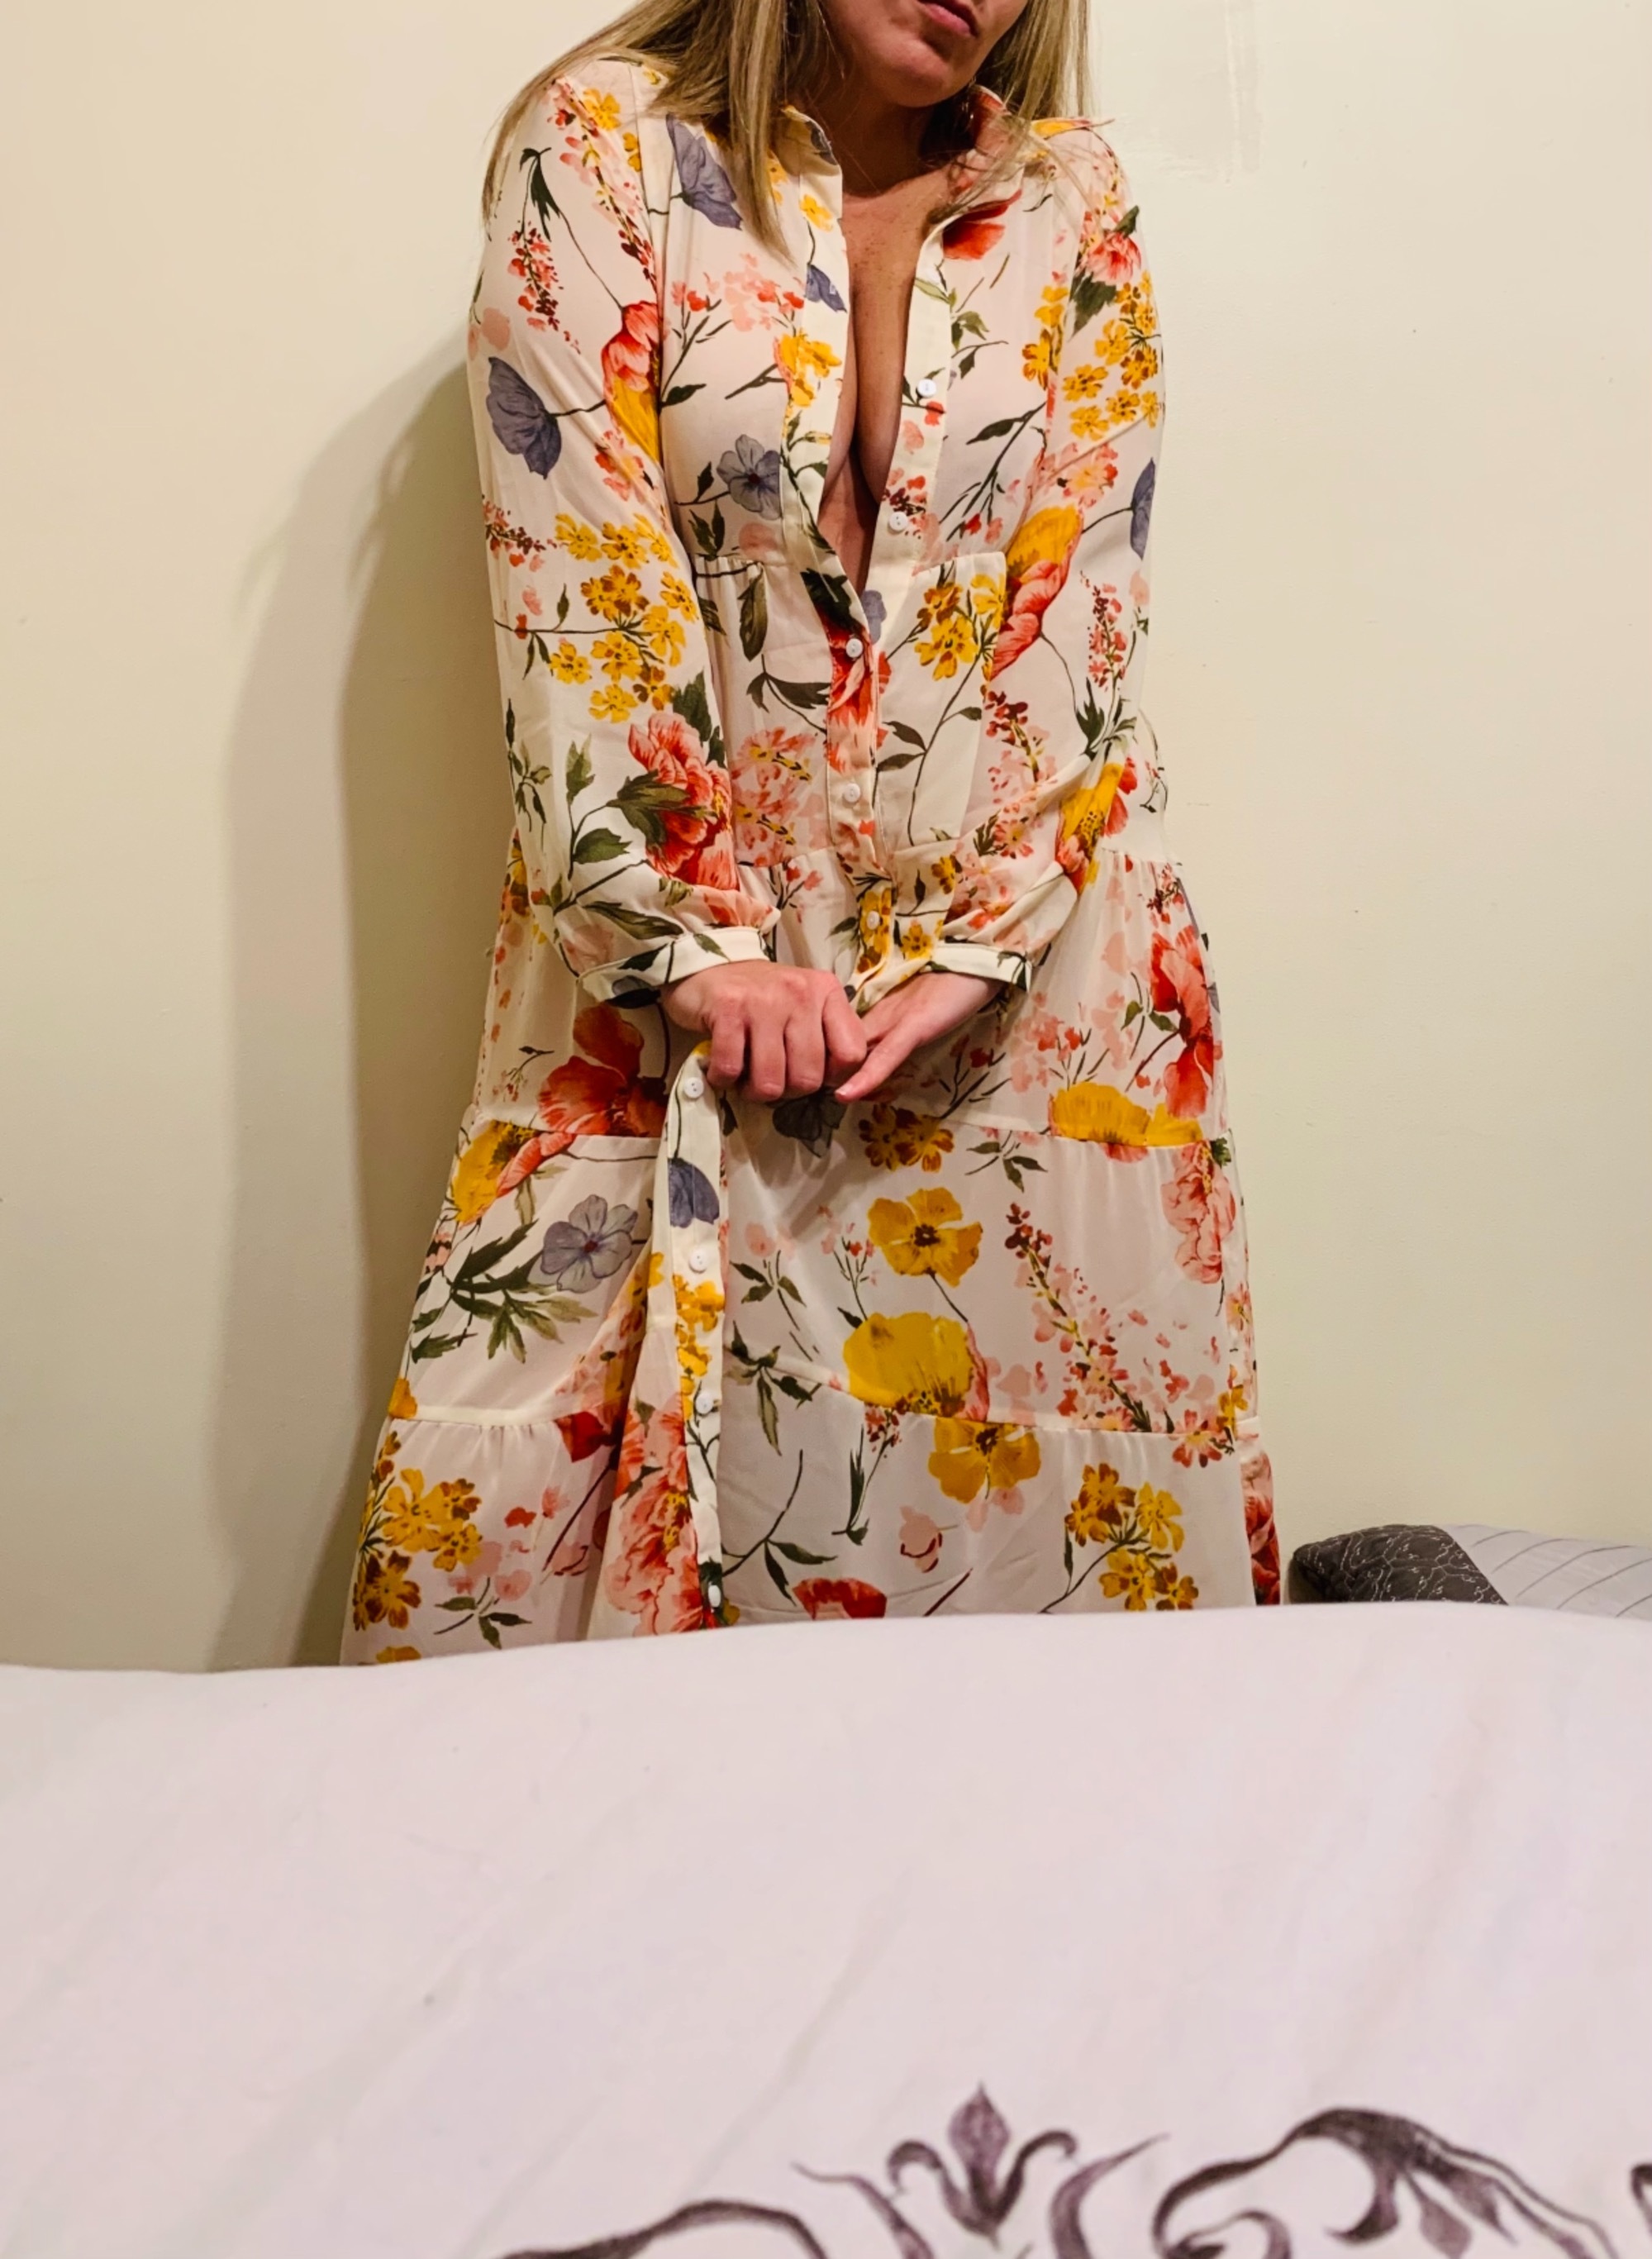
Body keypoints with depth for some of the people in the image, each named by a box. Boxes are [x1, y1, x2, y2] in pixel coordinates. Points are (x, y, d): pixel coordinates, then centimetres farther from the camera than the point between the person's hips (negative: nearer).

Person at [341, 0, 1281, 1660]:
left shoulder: (1072, 204, 7)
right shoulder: (603, 144, 0)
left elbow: (1083, 606, -1)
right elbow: (579, 571, -8)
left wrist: (970, 947, -11)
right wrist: (701, 941, -14)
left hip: (1024, 938, 2)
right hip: (678, 907, -1)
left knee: (1052, 1415, 2)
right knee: (540, 1454, -3)